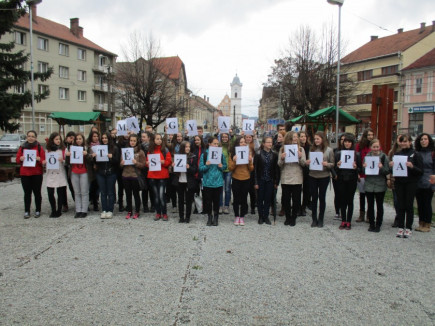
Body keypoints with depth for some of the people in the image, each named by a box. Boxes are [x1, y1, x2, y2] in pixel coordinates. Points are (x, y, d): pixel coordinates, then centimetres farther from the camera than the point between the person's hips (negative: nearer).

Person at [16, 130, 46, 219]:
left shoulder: (39, 147, 3)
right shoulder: (22, 147, 9)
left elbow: (43, 160, 1)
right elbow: (17, 160, 10)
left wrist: (38, 159, -20)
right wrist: (21, 158, -11)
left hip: (37, 174, -2)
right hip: (25, 174, 2)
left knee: (37, 192, 1)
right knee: (27, 193, 3)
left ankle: (38, 211, 10)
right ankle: (27, 211, 9)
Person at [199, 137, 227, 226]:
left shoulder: (220, 154, 3)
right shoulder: (204, 154, -3)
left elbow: (225, 166, 10)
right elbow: (200, 168, -3)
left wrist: (221, 166, -11)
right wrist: (206, 165, -22)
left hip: (218, 181, 1)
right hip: (207, 182, -1)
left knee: (216, 200, 8)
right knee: (208, 200, 6)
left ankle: (216, 218, 23)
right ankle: (209, 217, 23)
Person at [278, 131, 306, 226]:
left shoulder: (300, 149, 3)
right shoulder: (283, 149, 3)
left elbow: (303, 164, 1)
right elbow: (280, 165, 3)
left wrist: (300, 157, -17)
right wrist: (282, 159, -16)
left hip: (297, 178, 0)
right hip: (285, 178, 0)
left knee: (296, 199, 5)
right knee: (286, 199, 6)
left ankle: (293, 218, 19)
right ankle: (287, 217, 21)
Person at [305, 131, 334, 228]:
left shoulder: (329, 150, -3)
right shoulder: (312, 149, 5)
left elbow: (333, 164, 0)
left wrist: (327, 164, -20)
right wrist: (307, 163, -8)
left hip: (324, 177, -2)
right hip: (313, 176, 2)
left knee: (322, 197, 8)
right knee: (314, 198, 7)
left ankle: (320, 219, 19)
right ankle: (314, 219, 18)